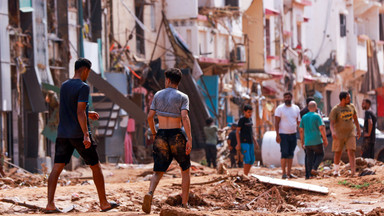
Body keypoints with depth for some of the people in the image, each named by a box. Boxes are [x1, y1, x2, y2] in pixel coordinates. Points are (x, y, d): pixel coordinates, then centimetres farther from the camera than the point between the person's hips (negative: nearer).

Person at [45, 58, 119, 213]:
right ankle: (104, 203, 14)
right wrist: (86, 135, -21)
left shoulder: (64, 86, 12)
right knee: (95, 166, 8)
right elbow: (80, 112, -19)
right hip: (78, 135, -6)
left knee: (57, 168, 0)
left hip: (62, 135, 6)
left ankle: (50, 205, -12)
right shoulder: (83, 87, -11)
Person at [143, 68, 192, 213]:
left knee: (158, 172, 6)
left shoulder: (158, 95, 5)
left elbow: (150, 117, 2)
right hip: (177, 137, -2)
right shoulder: (182, 97, -5)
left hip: (161, 137, 2)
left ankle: (150, 193, -26)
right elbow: (185, 117, -18)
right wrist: (189, 139, -20)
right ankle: (184, 204, 12)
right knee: (185, 170, 17)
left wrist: (154, 133, 18)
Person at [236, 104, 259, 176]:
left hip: (250, 142, 7)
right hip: (244, 142, -7)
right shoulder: (242, 119, -7)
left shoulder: (250, 119, 13)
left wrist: (255, 142, 18)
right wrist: (238, 144, -13)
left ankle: (246, 174, 15)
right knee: (247, 160, -13)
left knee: (252, 160, 6)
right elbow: (237, 131, -9)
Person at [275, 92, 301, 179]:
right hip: (283, 135, -5)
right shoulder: (280, 108, -4)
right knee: (284, 154, -8)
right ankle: (284, 173, -5)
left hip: (293, 134, 5)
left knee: (291, 154, 6)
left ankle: (289, 173, 11)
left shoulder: (296, 108, 10)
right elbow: (276, 122, -6)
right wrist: (277, 135, -14)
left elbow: (298, 122, 15)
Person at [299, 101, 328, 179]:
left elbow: (301, 130, 11)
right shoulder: (317, 116, -6)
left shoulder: (304, 117, 9)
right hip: (317, 141, -4)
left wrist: (302, 142, 18)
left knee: (309, 157, 11)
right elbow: (321, 128, -14)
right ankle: (314, 168, -7)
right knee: (320, 155, 13)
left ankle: (308, 175, 5)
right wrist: (325, 139, -6)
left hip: (307, 142, 4)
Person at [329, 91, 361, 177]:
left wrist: (358, 129, 20)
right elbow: (332, 123, -16)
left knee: (351, 152, -11)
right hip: (339, 135, -2)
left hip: (350, 134, 2)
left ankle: (353, 171, -19)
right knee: (338, 153, 8)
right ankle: (336, 170, 28)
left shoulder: (351, 107, 5)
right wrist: (333, 132, -34)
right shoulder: (335, 110, -10)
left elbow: (355, 118, 19)